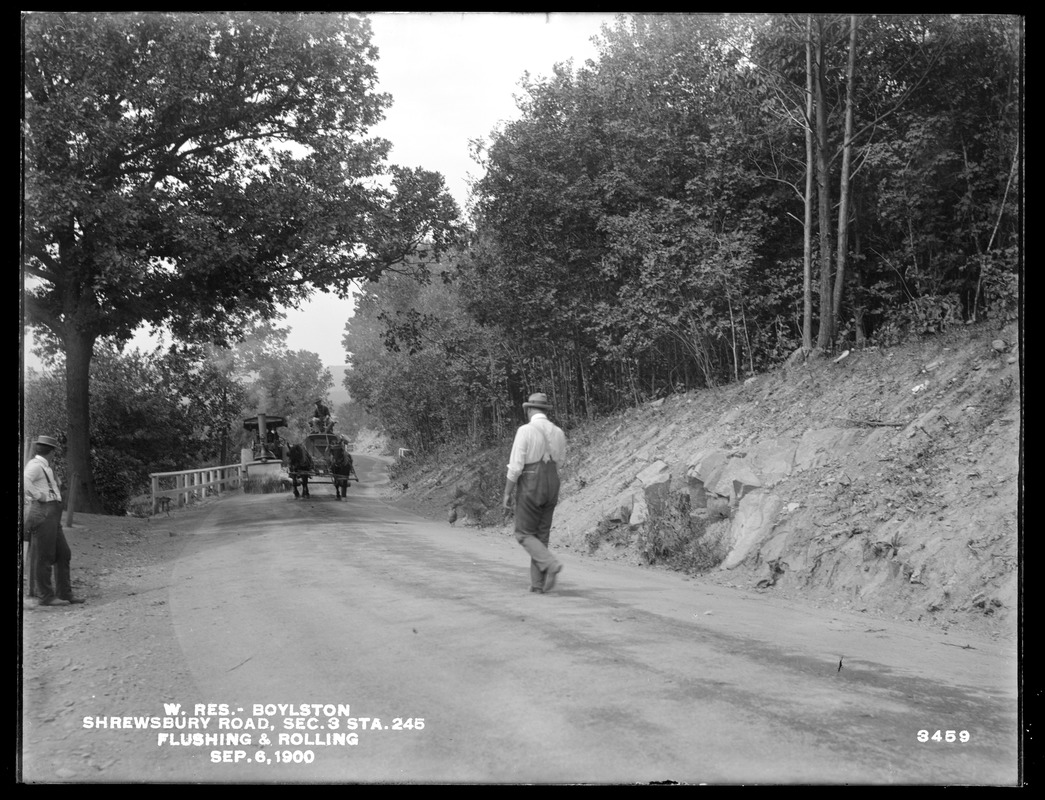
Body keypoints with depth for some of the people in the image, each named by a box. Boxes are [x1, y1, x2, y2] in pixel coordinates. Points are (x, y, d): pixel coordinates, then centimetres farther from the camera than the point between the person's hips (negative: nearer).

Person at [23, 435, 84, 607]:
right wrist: (39, 496, -20)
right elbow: (23, 481, -30)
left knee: (63, 554, 8)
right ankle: (45, 596, 0)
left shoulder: (43, 467, 21)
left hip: (52, 518, 10)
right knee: (43, 557, -5)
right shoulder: (35, 465, -9)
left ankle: (64, 593, 12)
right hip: (41, 514, -10)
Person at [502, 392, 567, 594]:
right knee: (541, 535, 14)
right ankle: (538, 583, 10)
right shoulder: (558, 432, 5)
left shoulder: (525, 430, -13)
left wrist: (507, 494, -8)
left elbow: (515, 466, -15)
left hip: (529, 489, -5)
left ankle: (551, 564, -17)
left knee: (524, 535, 5)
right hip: (551, 488, 5)